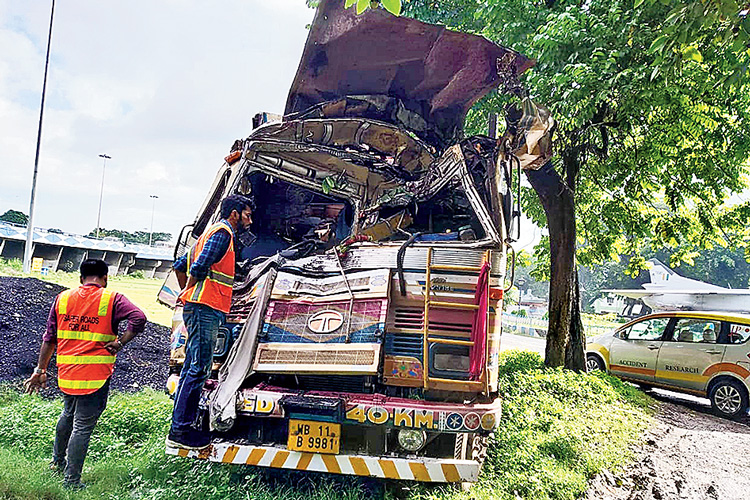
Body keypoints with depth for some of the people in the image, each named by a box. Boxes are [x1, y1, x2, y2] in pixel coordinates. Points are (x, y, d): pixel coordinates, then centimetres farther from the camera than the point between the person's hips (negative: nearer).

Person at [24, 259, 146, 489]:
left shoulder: (62, 298, 7)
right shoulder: (112, 299, -6)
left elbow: (49, 338, 11)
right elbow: (139, 318, -21)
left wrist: (40, 370, 17)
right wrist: (119, 343, -13)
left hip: (66, 372, 5)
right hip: (96, 374, -5)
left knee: (68, 414, 28)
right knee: (83, 425, 3)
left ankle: (57, 462, 44)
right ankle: (71, 480, 10)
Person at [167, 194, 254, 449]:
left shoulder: (213, 232, 24)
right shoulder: (223, 232, -7)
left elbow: (180, 265, 27)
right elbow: (200, 266, -19)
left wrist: (187, 292, 22)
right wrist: (189, 292, -4)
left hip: (198, 306, 10)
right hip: (206, 307, -10)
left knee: (193, 367, 12)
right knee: (199, 367, -8)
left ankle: (183, 426, 18)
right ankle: (179, 431, -3)